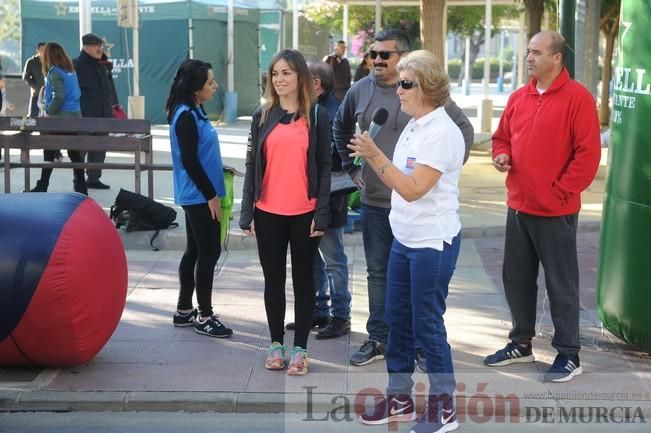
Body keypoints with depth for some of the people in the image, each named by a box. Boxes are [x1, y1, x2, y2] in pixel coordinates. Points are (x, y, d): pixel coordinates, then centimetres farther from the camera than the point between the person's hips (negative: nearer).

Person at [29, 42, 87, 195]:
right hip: (74, 115, 7)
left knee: (49, 152, 2)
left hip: (60, 117, -7)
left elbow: (59, 97, -21)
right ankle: (81, 187, 6)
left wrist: (48, 111, -8)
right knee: (74, 152, 7)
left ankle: (42, 187, 8)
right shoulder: (70, 71, 11)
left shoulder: (54, 72, -12)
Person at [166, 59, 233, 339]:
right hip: (199, 197, -10)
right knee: (209, 252, -3)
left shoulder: (194, 112, 11)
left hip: (197, 196, 10)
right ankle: (204, 316, 5)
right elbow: (189, 161, -21)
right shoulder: (186, 116, -18)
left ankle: (184, 310, 23)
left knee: (195, 251, 15)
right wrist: (211, 195, -17)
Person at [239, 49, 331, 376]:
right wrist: (246, 213, 1)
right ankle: (276, 344, 21)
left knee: (303, 280, 6)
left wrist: (322, 213, -8)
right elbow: (252, 166, 6)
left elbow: (324, 167, -1)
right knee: (273, 280, 10)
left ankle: (300, 349, 13)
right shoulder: (262, 116, 6)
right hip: (268, 213, 2)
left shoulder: (317, 116, 0)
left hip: (304, 214, -2)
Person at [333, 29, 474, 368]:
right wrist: (352, 168, 17)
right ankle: (378, 339, 24)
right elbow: (341, 129, 23)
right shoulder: (360, 91, 5)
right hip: (374, 202, 4)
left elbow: (464, 129, 0)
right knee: (377, 273, 13)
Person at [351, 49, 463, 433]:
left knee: (427, 325, 0)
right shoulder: (414, 127, 9)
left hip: (433, 243, -9)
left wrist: (376, 156, -25)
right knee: (398, 320, 15)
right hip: (405, 239, 9)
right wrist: (371, 157, 1)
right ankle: (400, 398, 28)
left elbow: (413, 189, -24)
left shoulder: (442, 132, -18)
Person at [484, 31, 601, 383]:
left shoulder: (578, 98, -11)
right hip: (519, 206, 7)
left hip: (556, 211, -7)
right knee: (516, 278, 15)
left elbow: (588, 154, -14)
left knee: (561, 284, 2)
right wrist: (502, 155, -2)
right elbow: (502, 138, 20)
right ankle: (521, 343, 30)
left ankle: (569, 354, 13)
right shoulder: (518, 98, 9)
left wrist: (560, 192, -15)